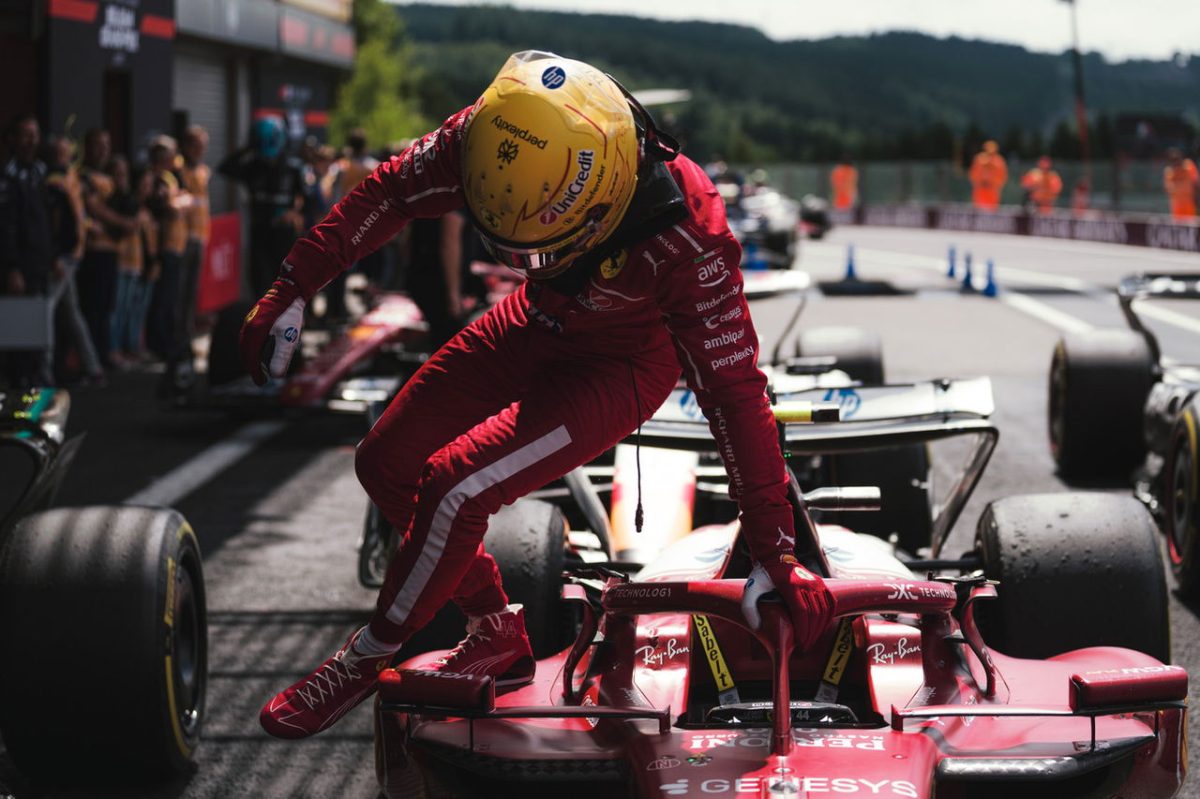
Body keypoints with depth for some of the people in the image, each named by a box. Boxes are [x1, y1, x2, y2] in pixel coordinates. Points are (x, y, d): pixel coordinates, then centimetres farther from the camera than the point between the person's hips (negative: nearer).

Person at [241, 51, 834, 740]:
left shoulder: (688, 236, -40)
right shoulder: (496, 135, -29)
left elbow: (736, 392, -32)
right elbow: (390, 194, -9)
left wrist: (777, 554, -27)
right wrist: (293, 288, -7)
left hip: (621, 366, -6)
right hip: (537, 324, 6)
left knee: (455, 486, -20)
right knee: (387, 464, 4)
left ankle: (367, 661, 5)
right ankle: (498, 635, 23)